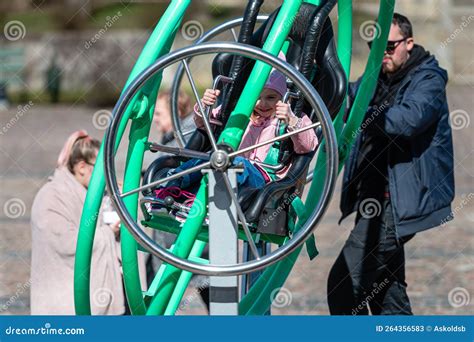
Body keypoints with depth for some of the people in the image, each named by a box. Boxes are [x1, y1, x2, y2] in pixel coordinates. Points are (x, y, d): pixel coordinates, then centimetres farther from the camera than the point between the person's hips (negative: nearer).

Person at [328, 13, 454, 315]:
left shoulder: (428, 80, -9)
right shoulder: (376, 80, 16)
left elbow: (407, 119, -27)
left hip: (398, 202, -9)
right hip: (375, 200, 9)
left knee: (344, 283, -16)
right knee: (386, 290, 16)